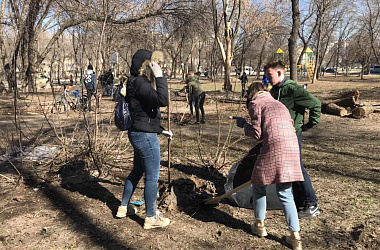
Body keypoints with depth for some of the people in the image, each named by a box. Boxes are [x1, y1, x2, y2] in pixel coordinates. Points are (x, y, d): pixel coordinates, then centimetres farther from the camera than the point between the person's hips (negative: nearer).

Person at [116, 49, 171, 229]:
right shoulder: (139, 83, -19)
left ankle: (123, 207, 37)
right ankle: (151, 218, 16)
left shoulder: (136, 82, 13)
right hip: (145, 135, -11)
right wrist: (159, 76, -23)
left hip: (138, 133, 11)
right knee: (152, 176, 1)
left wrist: (161, 129, 19)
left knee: (137, 171, 23)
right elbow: (162, 100, -31)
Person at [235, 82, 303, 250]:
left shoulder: (256, 104, 6)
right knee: (285, 194, 13)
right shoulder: (279, 104, 27)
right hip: (292, 148, 7)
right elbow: (291, 126, 21)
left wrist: (243, 124, 16)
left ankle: (259, 225, 27)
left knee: (259, 185, 15)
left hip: (273, 148, -6)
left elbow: (256, 134, -1)